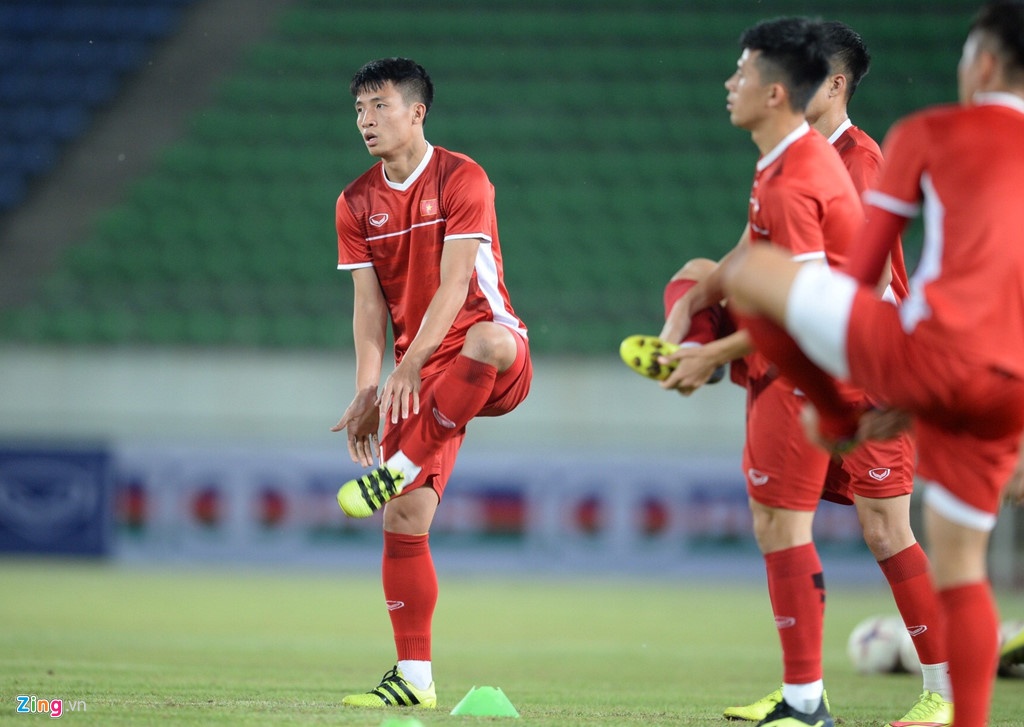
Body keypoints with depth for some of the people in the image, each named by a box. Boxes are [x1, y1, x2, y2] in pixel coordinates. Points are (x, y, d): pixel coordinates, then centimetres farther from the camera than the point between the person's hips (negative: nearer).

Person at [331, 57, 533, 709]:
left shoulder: (461, 179, -9)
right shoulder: (356, 203, 7)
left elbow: (454, 282, -18)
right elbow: (369, 305, 5)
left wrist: (409, 366, -27)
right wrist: (368, 394, -7)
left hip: (487, 354, -5)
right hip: (422, 376, 5)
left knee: (489, 340, -43)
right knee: (405, 520, -5)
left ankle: (397, 469, -28)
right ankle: (413, 678, 1)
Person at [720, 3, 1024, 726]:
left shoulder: (928, 135, 9)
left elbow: (862, 273, 11)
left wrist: (831, 398, 24)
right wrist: (909, 402, 31)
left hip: (932, 354, -6)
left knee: (747, 269, 7)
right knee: (961, 567, 18)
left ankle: (840, 422, 21)